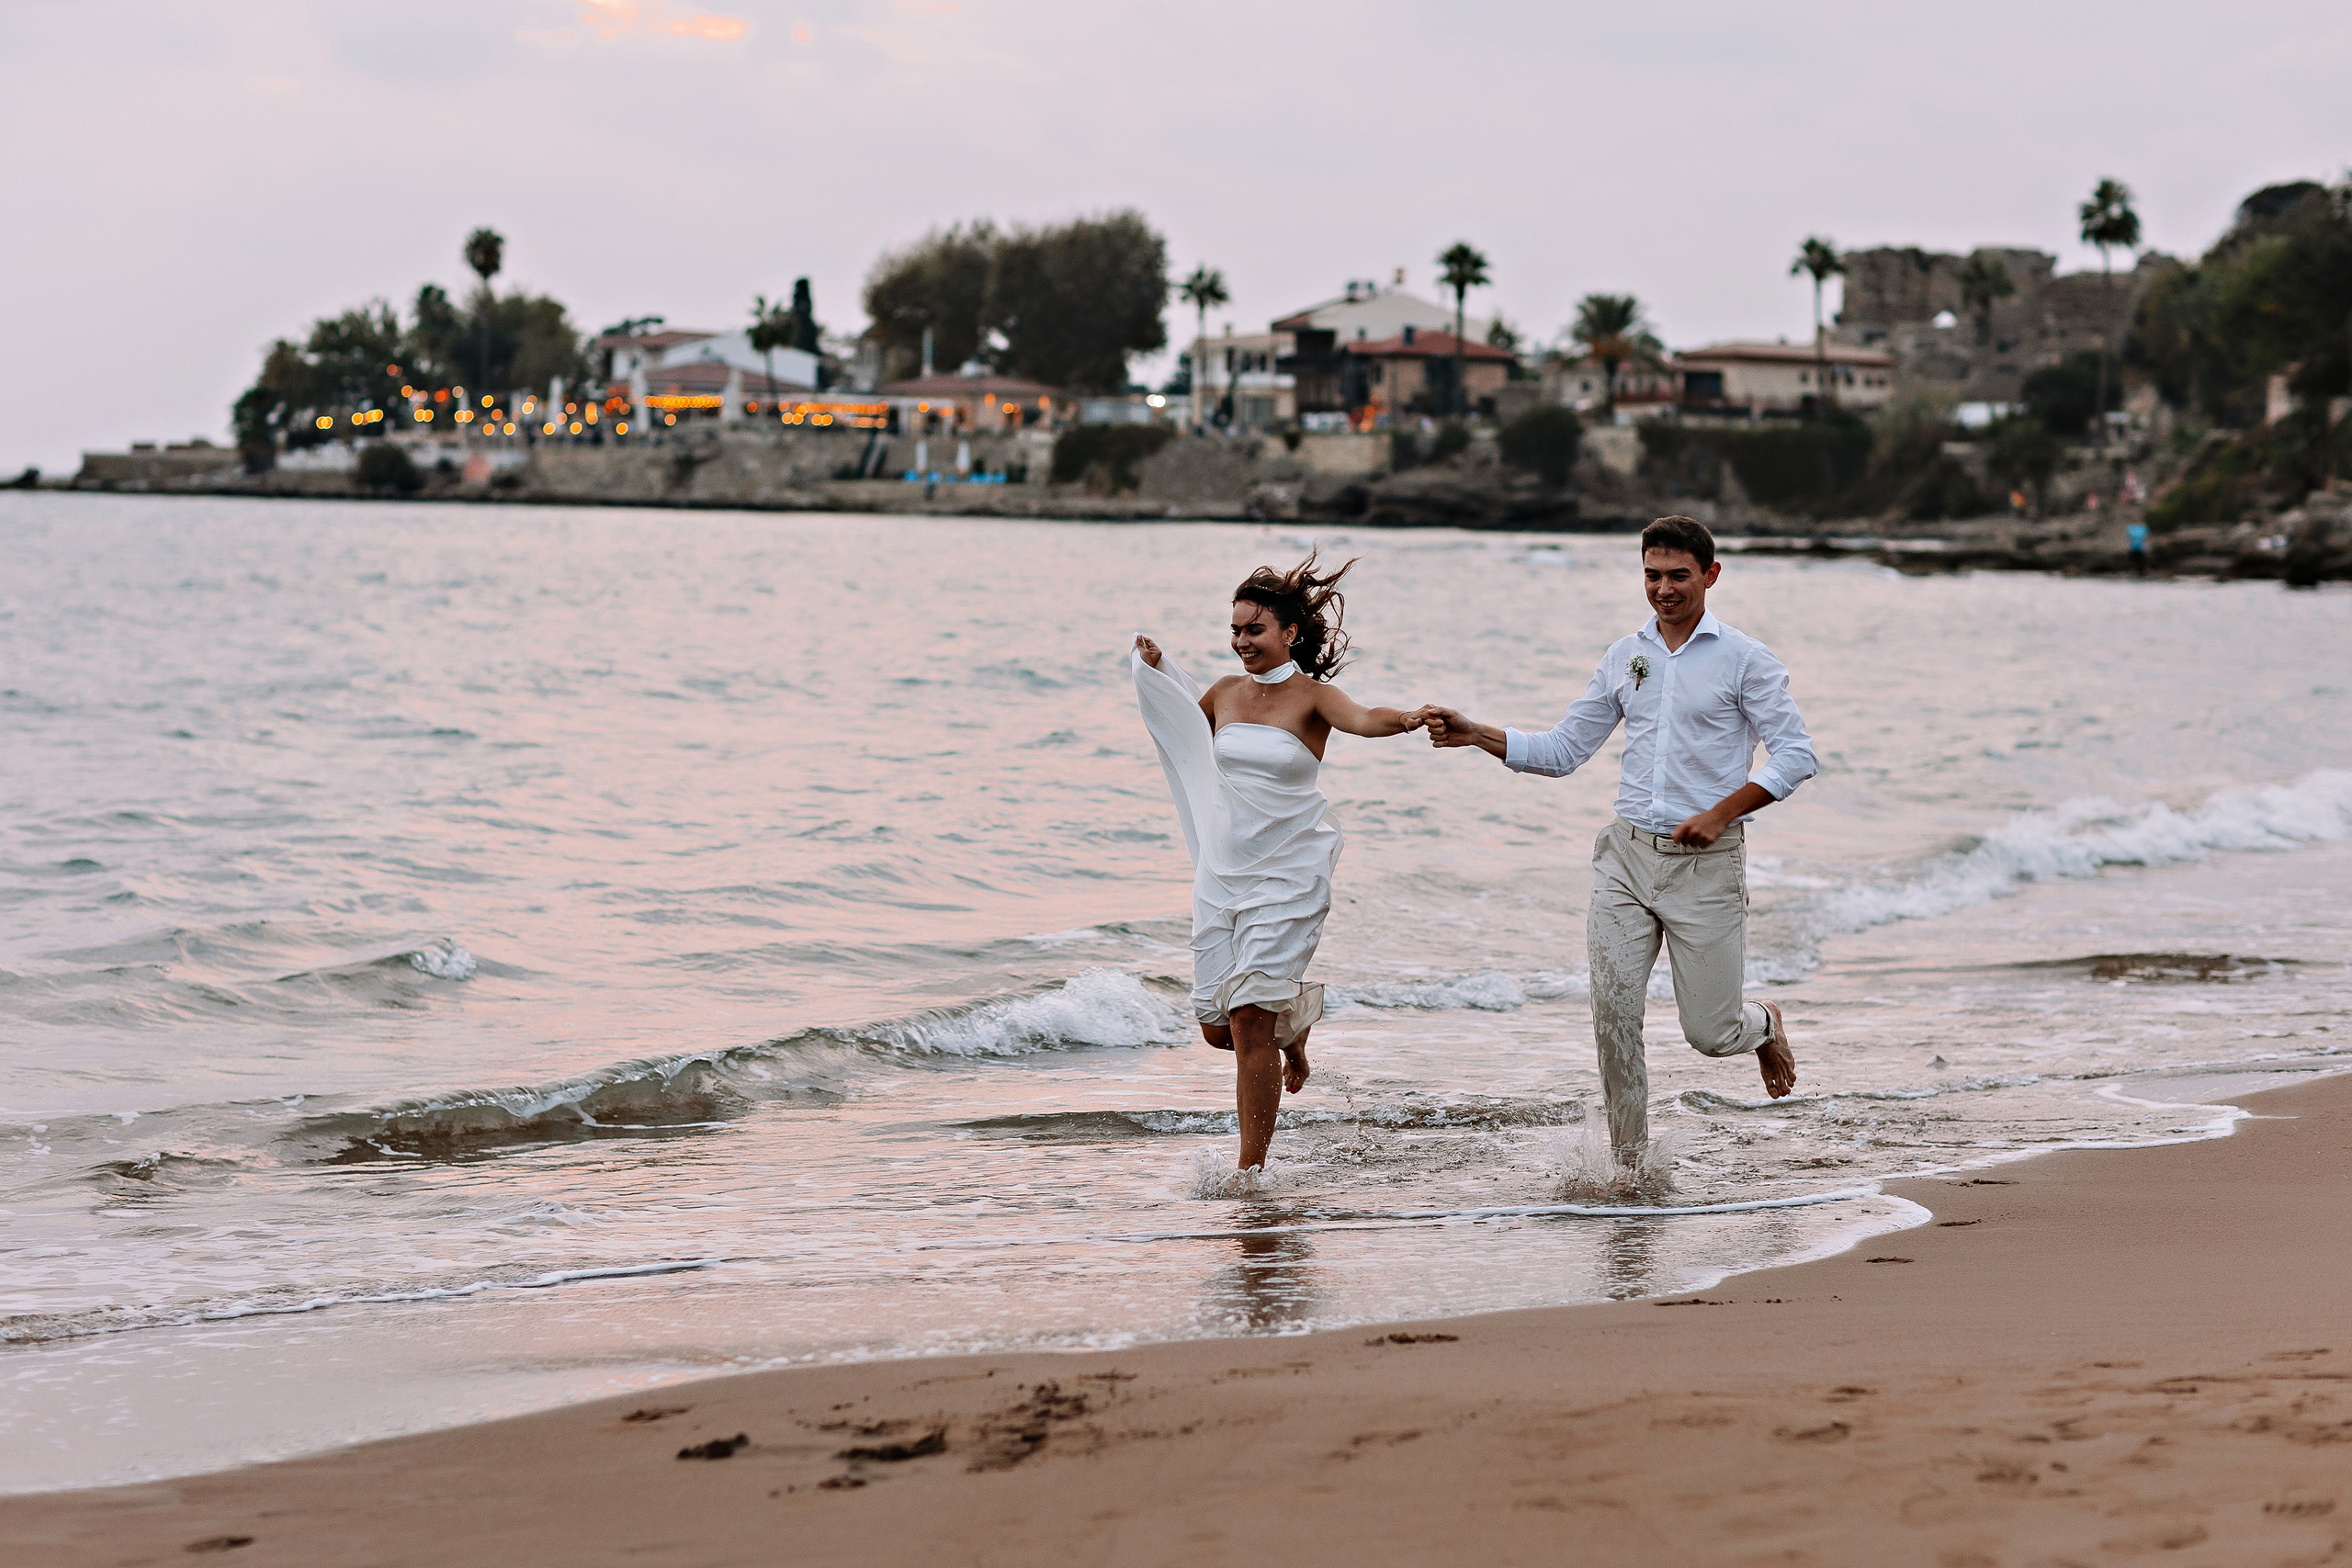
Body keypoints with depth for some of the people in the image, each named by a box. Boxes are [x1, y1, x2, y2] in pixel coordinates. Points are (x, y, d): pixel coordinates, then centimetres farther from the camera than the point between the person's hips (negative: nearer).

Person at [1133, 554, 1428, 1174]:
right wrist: (1155, 668, 14)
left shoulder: (1312, 697, -7)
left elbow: (1362, 719, -27)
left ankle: (1252, 1169, -4)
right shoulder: (1226, 693, 8)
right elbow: (1183, 723, 29)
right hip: (1220, 874, 5)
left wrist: (1407, 720, -48)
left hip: (1287, 877, -5)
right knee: (1217, 1026, 5)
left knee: (1250, 1017, -12)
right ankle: (1293, 1020, 40)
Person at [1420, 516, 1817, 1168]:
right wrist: (1473, 735, 2)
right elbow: (1562, 752, 14)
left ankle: (1764, 1026, 37)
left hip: (1705, 863, -4)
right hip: (1627, 856, 4)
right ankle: (1630, 1164, 5)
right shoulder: (1623, 657, 11)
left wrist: (1721, 813, -18)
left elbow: (1797, 756, -7)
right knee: (1614, 1016, -6)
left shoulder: (1744, 660, -3)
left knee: (1710, 1033, 1)